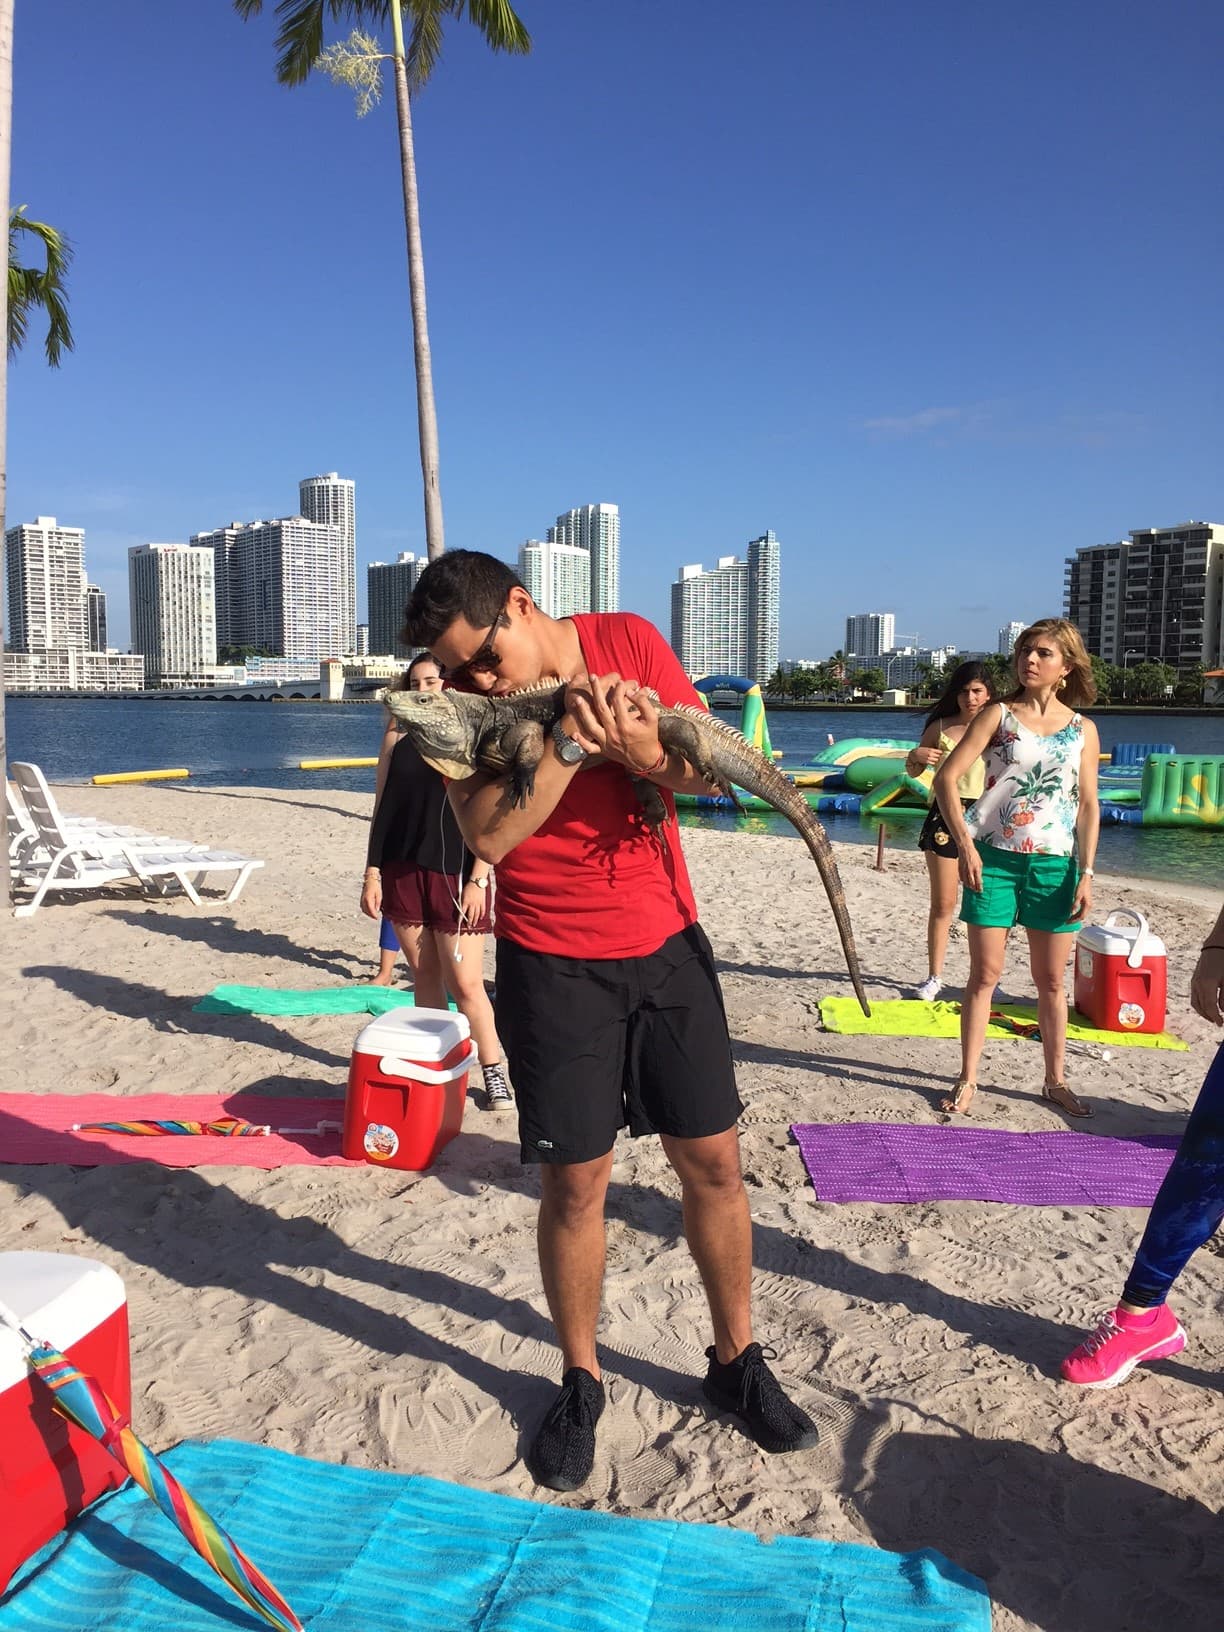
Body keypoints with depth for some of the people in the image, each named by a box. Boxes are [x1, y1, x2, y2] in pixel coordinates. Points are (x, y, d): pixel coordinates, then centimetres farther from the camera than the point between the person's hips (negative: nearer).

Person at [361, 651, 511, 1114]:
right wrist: (372, 874, 4)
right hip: (402, 871, 4)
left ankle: (493, 1070, 10)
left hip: (455, 874, -3)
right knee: (424, 977, 10)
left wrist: (478, 879, -12)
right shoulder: (398, 737, 9)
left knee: (465, 984, -5)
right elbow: (381, 809, 10)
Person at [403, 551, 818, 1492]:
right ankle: (580, 1383, 28)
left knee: (713, 1161, 9)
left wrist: (641, 753, -25)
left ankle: (737, 1361, 31)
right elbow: (488, 834, -19)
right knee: (575, 1180, 5)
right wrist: (571, 738, -26)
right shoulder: (463, 698, -7)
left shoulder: (629, 641, -4)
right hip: (554, 966, -1)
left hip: (666, 946, 2)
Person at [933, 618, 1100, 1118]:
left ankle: (1055, 1081, 25)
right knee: (984, 974, 2)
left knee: (1051, 980, 11)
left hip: (1055, 864, 2)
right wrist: (964, 844, -15)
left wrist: (1085, 873, 0)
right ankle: (968, 1079, 13)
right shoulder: (998, 715, -1)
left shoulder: (1083, 729, 6)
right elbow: (946, 777, -7)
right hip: (993, 858, -2)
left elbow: (1088, 805, 7)